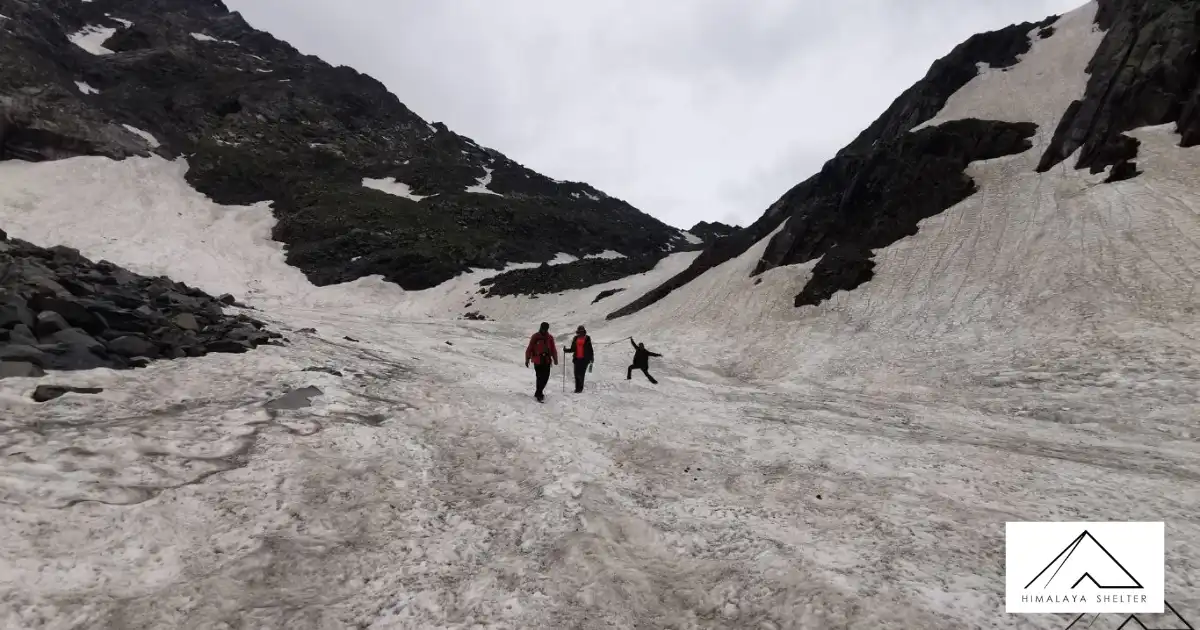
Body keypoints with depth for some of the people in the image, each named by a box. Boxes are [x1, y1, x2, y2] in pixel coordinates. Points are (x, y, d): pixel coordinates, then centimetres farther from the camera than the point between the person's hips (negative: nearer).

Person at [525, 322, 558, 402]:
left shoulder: (550, 337, 7)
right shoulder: (535, 337, -3)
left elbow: (553, 349, 12)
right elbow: (529, 348, -2)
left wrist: (555, 359, 11)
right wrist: (527, 359, -2)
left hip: (547, 361, 4)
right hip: (537, 361, -4)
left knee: (545, 378, 6)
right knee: (540, 377, -6)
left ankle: (538, 393, 26)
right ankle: (539, 395, 3)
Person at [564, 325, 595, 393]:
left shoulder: (587, 339, 2)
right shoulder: (575, 339, 11)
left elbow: (590, 349, 3)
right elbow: (572, 349, 16)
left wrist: (592, 359, -1)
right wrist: (566, 350, 0)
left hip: (585, 359, -3)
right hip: (577, 359, 3)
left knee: (581, 374, -10)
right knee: (577, 374, -1)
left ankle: (580, 388, -5)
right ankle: (577, 388, 8)